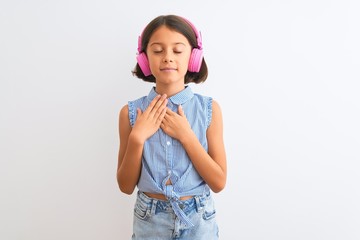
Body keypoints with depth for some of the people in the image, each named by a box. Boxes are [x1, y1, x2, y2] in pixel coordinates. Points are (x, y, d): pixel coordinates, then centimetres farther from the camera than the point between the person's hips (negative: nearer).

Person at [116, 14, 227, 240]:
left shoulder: (209, 108, -10)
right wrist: (137, 137, -19)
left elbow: (218, 183, -11)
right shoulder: (131, 111, -8)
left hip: (198, 221, 0)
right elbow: (126, 186, -5)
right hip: (150, 222, 1)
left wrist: (186, 135, -20)